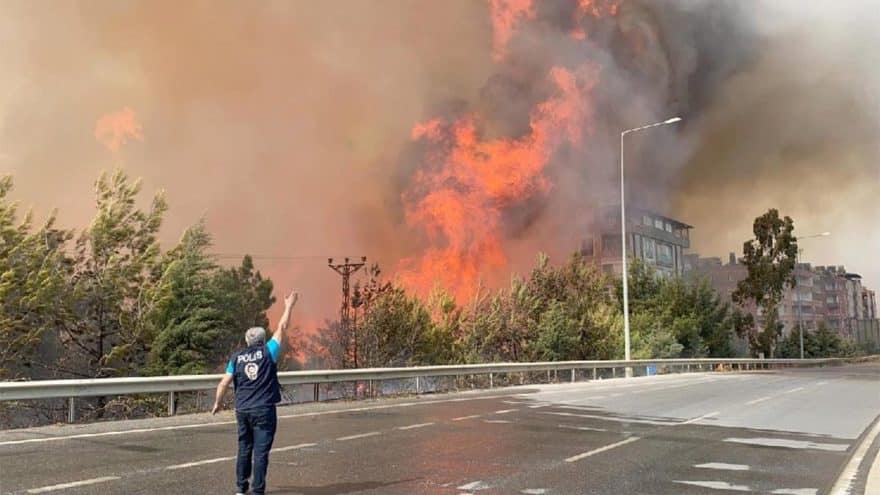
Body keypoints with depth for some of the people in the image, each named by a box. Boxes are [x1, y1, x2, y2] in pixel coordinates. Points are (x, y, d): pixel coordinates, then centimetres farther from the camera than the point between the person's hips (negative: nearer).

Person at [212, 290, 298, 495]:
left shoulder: (236, 357, 2)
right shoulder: (267, 352, -5)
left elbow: (224, 383, 1)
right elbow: (282, 328, 1)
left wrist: (217, 403, 15)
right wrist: (289, 306, 10)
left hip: (242, 410, 4)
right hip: (264, 410, -4)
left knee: (244, 449, 16)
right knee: (261, 452, -1)